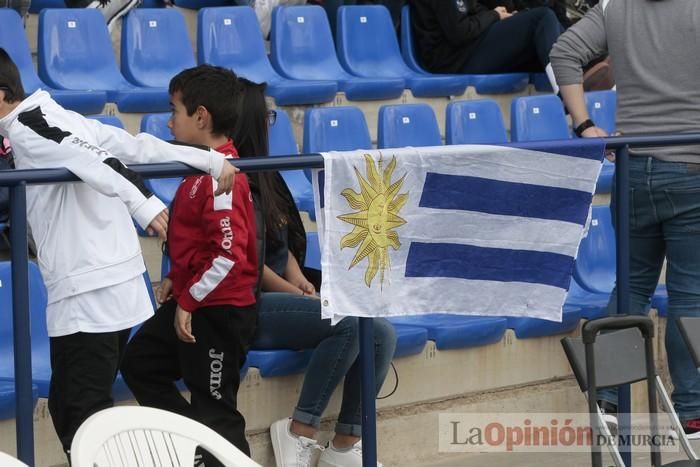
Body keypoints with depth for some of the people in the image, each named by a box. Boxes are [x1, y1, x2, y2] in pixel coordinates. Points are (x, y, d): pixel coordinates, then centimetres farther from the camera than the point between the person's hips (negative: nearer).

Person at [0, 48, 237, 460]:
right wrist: (211, 161, 9)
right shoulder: (61, 119, 18)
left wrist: (143, 204, -36)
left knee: (80, 419, -9)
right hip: (118, 285, 9)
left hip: (86, 295, -9)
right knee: (69, 408, 15)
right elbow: (138, 147, 14)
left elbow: (93, 164, -23)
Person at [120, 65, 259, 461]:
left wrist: (189, 301, -22)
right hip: (192, 301, 11)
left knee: (214, 411, -2)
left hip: (219, 312, -11)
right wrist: (177, 279, 12)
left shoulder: (220, 179, -23)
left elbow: (230, 253, -29)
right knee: (139, 362, 20)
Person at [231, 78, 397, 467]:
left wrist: (298, 278, -1)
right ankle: (300, 432, -17)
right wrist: (293, 292, -6)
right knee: (352, 322, -27)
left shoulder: (261, 176, 16)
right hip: (246, 308, -9)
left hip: (278, 297, 9)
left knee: (381, 332, -9)